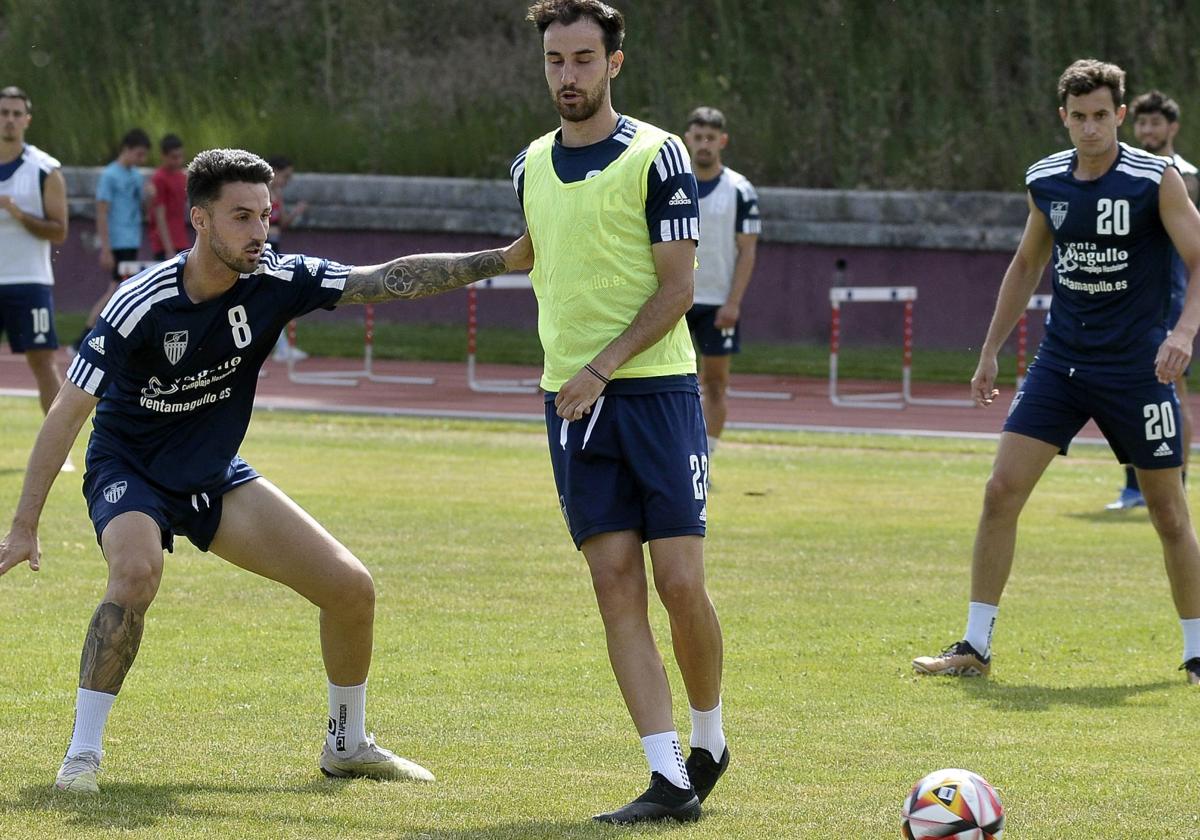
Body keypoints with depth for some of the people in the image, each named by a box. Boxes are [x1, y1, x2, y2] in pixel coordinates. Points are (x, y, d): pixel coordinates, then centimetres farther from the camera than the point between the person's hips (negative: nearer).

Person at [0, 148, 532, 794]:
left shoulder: (275, 281, -14)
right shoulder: (142, 305, -26)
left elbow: (390, 279, -14)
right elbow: (67, 413, -22)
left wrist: (504, 259, -24)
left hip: (215, 476, 5)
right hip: (127, 471, -5)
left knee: (351, 588, -1)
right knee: (137, 571, -38)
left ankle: (347, 745, 22)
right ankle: (82, 754, -26)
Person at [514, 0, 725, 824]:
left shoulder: (657, 155, -5)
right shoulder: (531, 166, 12)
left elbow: (677, 287, -8)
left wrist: (603, 368, -17)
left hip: (656, 387, -4)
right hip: (570, 397, 4)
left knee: (681, 583, -7)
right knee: (617, 587, -4)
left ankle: (710, 742, 16)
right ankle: (668, 778, -5)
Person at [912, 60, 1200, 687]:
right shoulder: (1045, 181, 4)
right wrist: (990, 351, 16)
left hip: (1136, 369, -4)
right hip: (1060, 360, 4)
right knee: (1001, 492, -6)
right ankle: (974, 648, 1)